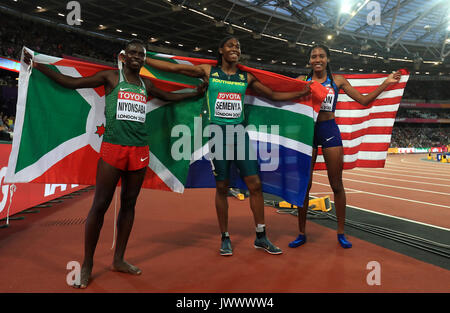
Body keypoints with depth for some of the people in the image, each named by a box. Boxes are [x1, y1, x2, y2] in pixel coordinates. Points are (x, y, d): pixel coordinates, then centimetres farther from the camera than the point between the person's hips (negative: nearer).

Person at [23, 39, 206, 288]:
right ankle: (87, 265, 11)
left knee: (129, 204, 8)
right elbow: (71, 82, 8)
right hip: (113, 148, -4)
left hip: (139, 150, 4)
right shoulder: (111, 77, 6)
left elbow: (168, 97, 34)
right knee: (100, 205, -3)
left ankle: (119, 260, 21)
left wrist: (195, 93, 37)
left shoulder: (145, 84, 17)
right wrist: (37, 65, 6)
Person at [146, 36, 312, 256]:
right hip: (217, 132, -2)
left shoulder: (246, 77, 13)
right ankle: (225, 238, 18)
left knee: (255, 184, -2)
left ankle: (261, 237, 13)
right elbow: (174, 68, 4)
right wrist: (141, 59, 1)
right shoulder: (208, 71, 7)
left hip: (239, 132, 3)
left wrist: (302, 93, 15)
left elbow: (273, 95, 20)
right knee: (222, 187, 3)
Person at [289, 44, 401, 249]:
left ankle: (341, 233, 19)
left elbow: (364, 100, 11)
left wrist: (386, 83, 3)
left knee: (337, 185, 3)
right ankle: (301, 234, 15)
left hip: (329, 130, 1)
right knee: (304, 185, 1)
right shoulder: (301, 80, 9)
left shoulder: (337, 80, 10)